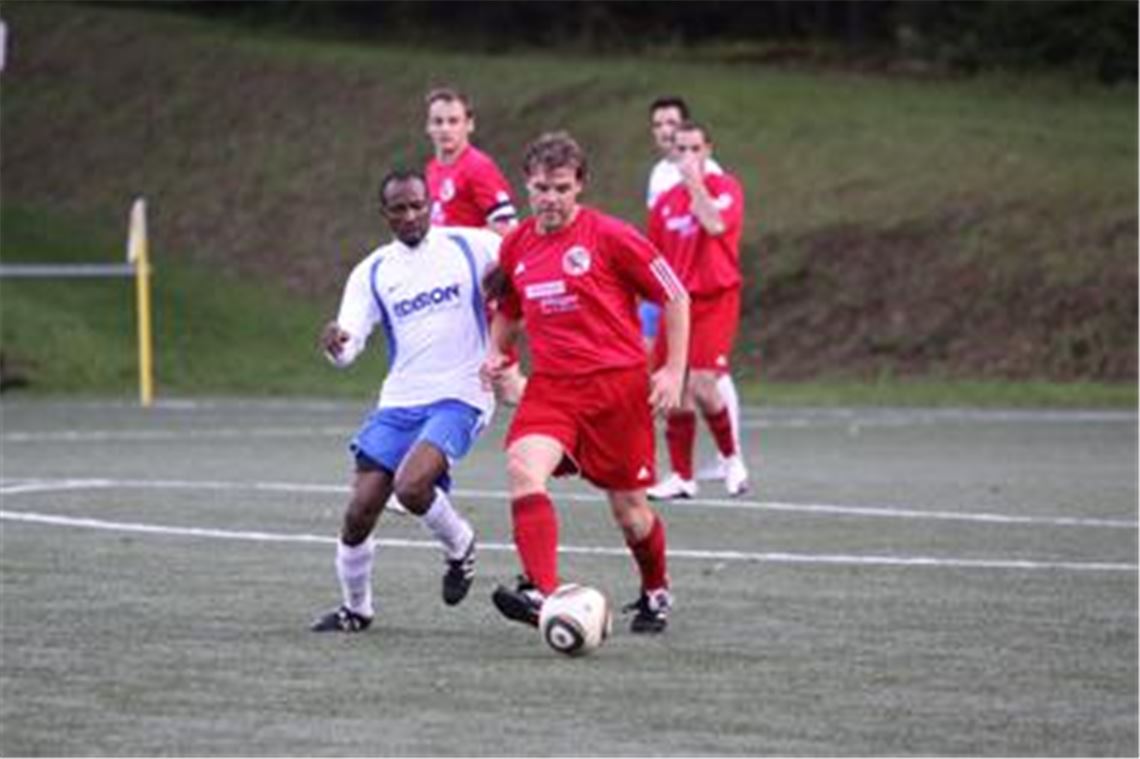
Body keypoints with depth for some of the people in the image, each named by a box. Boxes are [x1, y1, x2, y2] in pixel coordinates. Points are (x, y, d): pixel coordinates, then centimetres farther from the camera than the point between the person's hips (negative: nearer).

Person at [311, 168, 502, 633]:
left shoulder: (468, 246, -1)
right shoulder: (372, 273, 6)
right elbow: (348, 349, -3)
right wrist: (335, 344, -27)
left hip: (459, 398, -4)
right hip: (399, 402, 4)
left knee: (411, 488, -26)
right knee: (359, 511, -3)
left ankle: (460, 546, 5)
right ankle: (355, 608, 19)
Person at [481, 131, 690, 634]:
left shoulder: (610, 237, -8)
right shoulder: (516, 246, 7)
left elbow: (675, 298, -1)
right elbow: (509, 309, 27)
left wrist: (674, 371, -5)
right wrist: (495, 352, 7)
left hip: (617, 383, -3)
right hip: (551, 385, 3)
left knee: (629, 508, 5)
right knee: (523, 466, -26)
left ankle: (656, 592, 35)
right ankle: (542, 593, -35)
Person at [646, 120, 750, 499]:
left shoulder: (724, 187, -3)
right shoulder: (665, 201, 11)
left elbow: (716, 225, -25)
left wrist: (695, 182, -20)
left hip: (715, 299, -5)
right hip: (677, 301, 5)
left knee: (701, 385, -16)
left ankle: (731, 457, 6)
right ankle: (682, 476, 10)